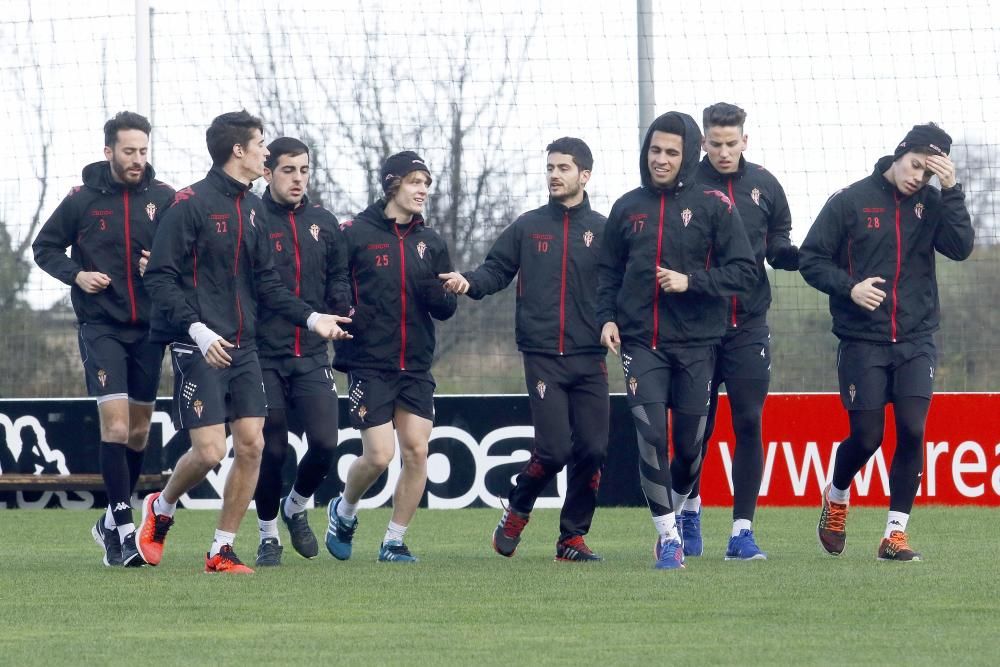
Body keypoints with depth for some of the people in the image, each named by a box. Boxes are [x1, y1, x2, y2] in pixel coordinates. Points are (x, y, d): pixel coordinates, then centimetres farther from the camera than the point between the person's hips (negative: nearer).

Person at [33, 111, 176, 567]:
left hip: (149, 328, 3)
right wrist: (75, 274, -9)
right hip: (101, 327, -3)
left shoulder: (163, 199, 1)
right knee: (115, 422, -15)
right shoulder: (82, 199, -3)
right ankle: (123, 530, -14)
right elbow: (45, 247, 8)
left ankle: (114, 521, 27)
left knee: (139, 429, 10)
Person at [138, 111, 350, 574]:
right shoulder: (191, 203, -10)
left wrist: (311, 318, 5)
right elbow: (160, 277, -13)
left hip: (243, 347, 7)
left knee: (251, 445, -1)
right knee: (209, 450, -12)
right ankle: (160, 511, 18)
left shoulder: (252, 207, 13)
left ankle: (222, 551, 8)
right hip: (200, 347, -7)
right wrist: (197, 330, -23)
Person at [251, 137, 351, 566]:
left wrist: (340, 303, -1)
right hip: (264, 356, -3)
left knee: (324, 443, -8)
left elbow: (338, 276, 17)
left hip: (312, 356, 3)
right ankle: (268, 534, 17)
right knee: (271, 449, -2)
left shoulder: (324, 224, 11)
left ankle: (296, 507, 21)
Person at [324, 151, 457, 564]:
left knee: (416, 452, -6)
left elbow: (446, 308, 8)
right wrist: (346, 318, -15)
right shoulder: (355, 234, -4)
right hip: (369, 364, -4)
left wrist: (432, 289, -12)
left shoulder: (430, 242, 10)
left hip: (416, 367, 4)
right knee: (378, 455, -10)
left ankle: (394, 541, 7)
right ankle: (344, 512, 20)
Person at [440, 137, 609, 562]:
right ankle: (516, 512, 16)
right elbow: (496, 271, 9)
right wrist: (469, 282, -10)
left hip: (589, 359, 1)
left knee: (592, 450, -3)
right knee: (554, 449, -10)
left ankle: (573, 537, 11)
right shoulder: (528, 227, 10)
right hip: (542, 356, -1)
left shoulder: (601, 231, 7)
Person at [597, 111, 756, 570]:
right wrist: (607, 317, 2)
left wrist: (691, 282, -15)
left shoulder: (713, 206, -2)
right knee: (650, 437, -11)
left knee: (690, 443, 5)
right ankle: (667, 533, -4)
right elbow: (609, 271, 17)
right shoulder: (627, 208, 8)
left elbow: (744, 272, -4)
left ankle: (679, 509, 31)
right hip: (641, 343, 1)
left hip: (696, 344, -1)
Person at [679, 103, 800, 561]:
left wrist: (797, 256, -8)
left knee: (749, 424, -5)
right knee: (697, 426, 6)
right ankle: (690, 505, 31)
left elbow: (778, 247, 13)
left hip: (749, 325, 2)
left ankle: (742, 531, -2)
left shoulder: (764, 186, 7)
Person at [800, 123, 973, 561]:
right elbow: (811, 259, 0)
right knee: (866, 437, -3)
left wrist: (951, 191, -15)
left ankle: (896, 534, -2)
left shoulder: (931, 204, 6)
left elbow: (961, 247, -9)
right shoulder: (851, 201, -2)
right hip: (862, 343, -2)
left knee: (912, 430, -10)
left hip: (916, 341, 2)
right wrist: (849, 287, -16)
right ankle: (836, 497, 28)